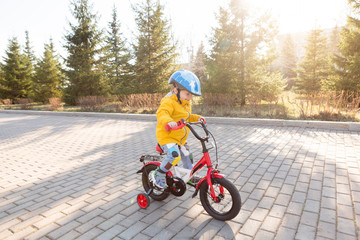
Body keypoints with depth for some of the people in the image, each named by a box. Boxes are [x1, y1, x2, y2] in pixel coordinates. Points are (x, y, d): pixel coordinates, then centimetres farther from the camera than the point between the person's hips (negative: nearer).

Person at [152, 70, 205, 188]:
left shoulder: (186, 104, 11)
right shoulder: (169, 101, -20)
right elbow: (162, 113, -38)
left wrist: (197, 118, 10)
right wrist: (168, 121, -58)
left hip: (180, 138, 9)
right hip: (167, 136, -9)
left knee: (186, 156, 20)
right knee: (174, 155, -28)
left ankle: (191, 177, 40)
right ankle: (159, 175, -6)